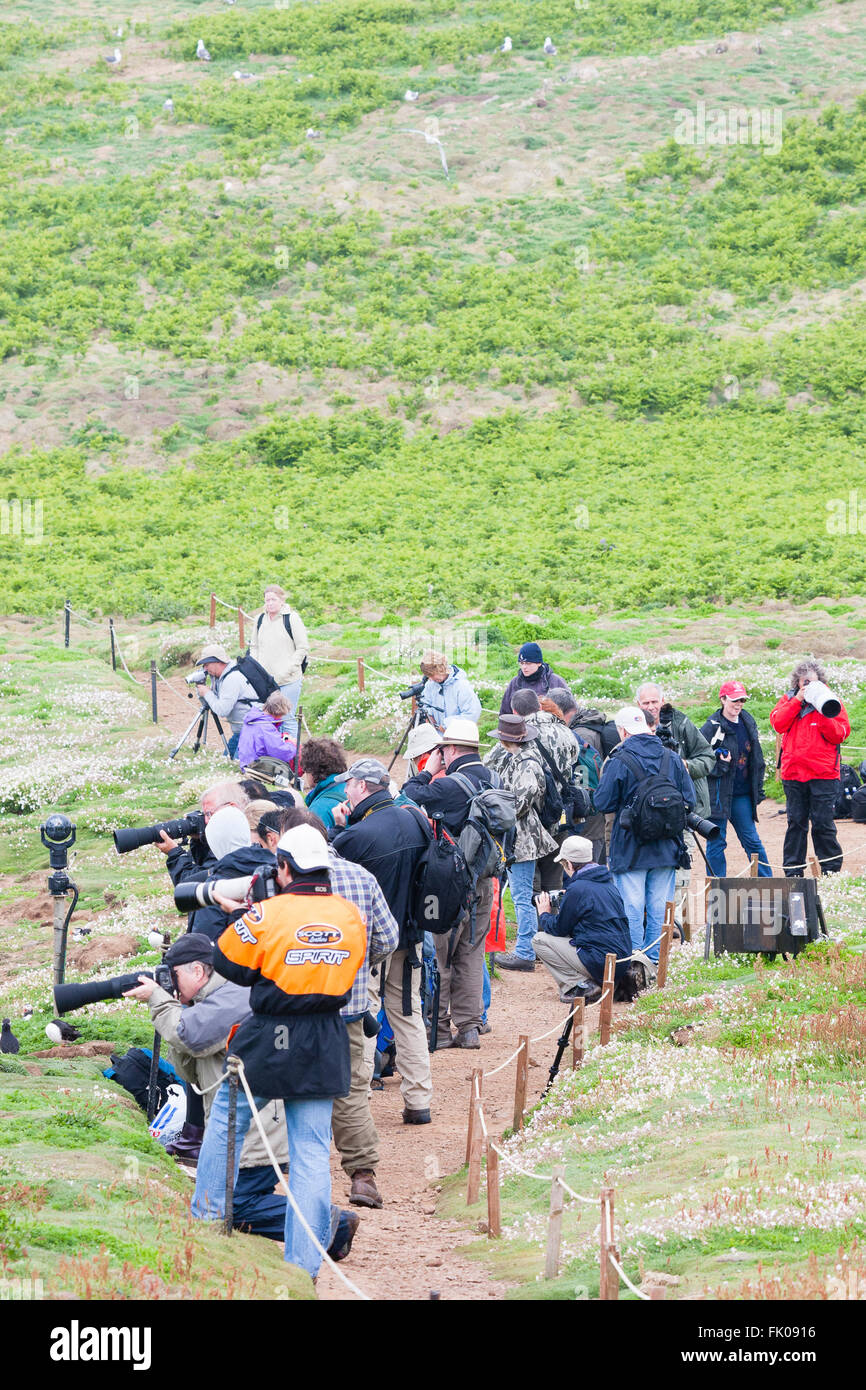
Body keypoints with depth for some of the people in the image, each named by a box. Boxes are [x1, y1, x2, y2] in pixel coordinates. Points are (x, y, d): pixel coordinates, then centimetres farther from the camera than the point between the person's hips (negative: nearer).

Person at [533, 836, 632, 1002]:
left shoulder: (577, 889, -13)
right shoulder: (608, 883, 13)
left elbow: (558, 928, -3)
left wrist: (544, 914, 17)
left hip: (601, 965, -9)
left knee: (540, 940, 1)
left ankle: (581, 985, -8)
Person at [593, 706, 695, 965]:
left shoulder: (619, 761, -11)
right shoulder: (672, 759, 3)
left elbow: (602, 803, -8)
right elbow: (689, 801, 7)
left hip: (630, 849, -4)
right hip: (667, 850, 4)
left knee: (631, 909, 0)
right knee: (659, 908, 9)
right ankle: (655, 961, 12)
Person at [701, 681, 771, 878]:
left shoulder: (748, 723, 10)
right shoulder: (713, 727, -10)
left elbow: (756, 758, 18)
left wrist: (758, 788, 16)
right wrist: (719, 764, -21)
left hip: (742, 793, 5)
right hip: (718, 793, -5)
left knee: (751, 839, 10)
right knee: (716, 842, 0)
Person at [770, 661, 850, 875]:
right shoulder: (788, 700, 12)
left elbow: (839, 734, -6)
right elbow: (778, 724, -5)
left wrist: (822, 710, -16)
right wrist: (797, 701, -10)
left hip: (823, 774, -3)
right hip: (793, 773, 3)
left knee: (822, 823, -3)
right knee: (796, 823, 7)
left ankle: (830, 871, 6)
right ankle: (792, 872, 12)